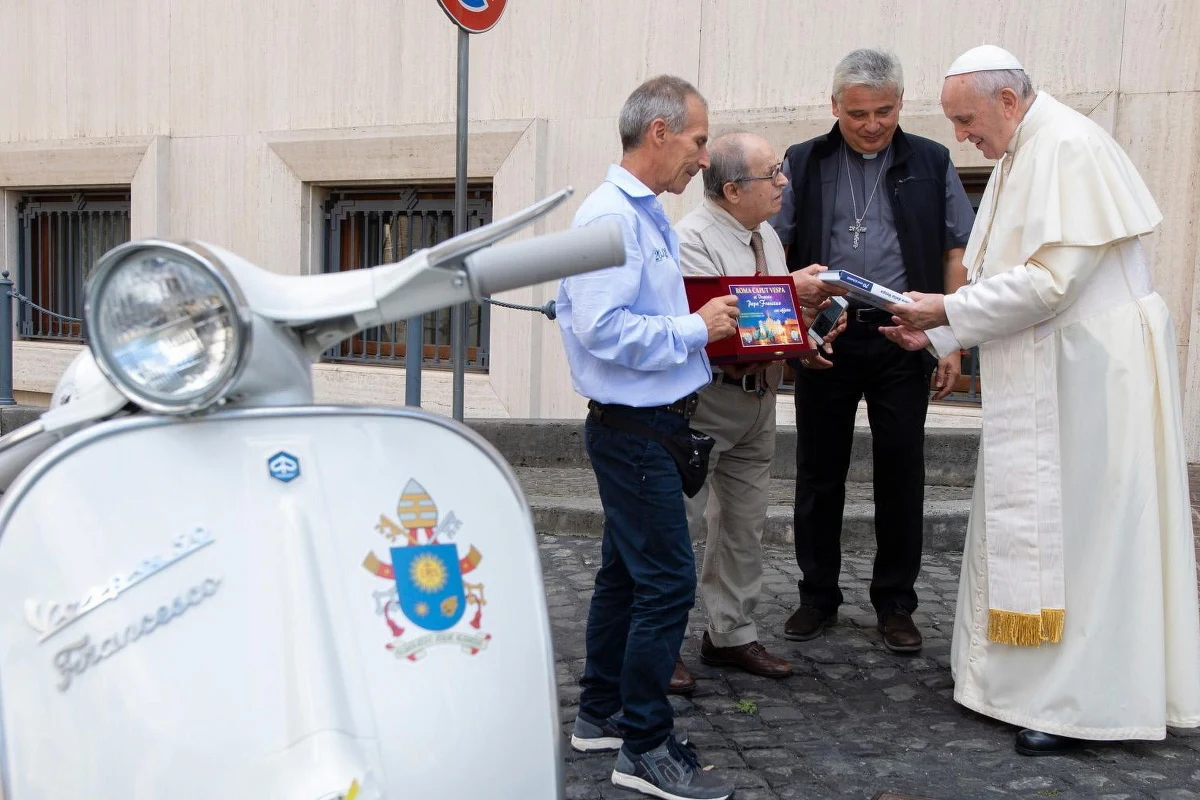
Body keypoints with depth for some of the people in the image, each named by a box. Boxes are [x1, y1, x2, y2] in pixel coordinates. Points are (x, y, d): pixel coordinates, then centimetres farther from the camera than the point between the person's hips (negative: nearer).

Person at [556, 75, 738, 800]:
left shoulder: (649, 216, 15)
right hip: (634, 429, -10)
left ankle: (601, 714, 30)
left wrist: (711, 325, 7)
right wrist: (697, 328, -17)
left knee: (627, 571, 17)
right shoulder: (612, 216, -17)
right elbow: (602, 328, -26)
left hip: (649, 425, 10)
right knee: (668, 580, -6)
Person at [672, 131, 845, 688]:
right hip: (702, 399, -9)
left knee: (745, 522, 15)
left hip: (757, 399, 9)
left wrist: (810, 304, -4)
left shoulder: (767, 236, 13)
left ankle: (730, 634, 28)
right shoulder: (691, 239, -14)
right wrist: (787, 292, -22)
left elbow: (778, 321, 16)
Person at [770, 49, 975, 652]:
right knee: (819, 473, 7)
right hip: (824, 337, 1)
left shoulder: (931, 163, 8)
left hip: (902, 340, 0)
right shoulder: (802, 164, 7)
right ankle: (818, 596, 21)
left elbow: (956, 255, 7)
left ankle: (895, 603, 18)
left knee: (901, 475, 4)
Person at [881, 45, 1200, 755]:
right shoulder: (1019, 157, 14)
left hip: (1091, 371, -9)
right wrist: (936, 333, 7)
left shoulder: (1069, 147, -15)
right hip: (1047, 373, 9)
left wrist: (946, 310, -13)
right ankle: (1022, 671, 24)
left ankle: (1084, 701, 7)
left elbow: (1050, 281, -22)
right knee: (1027, 521, 12)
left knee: (1079, 527, -3)